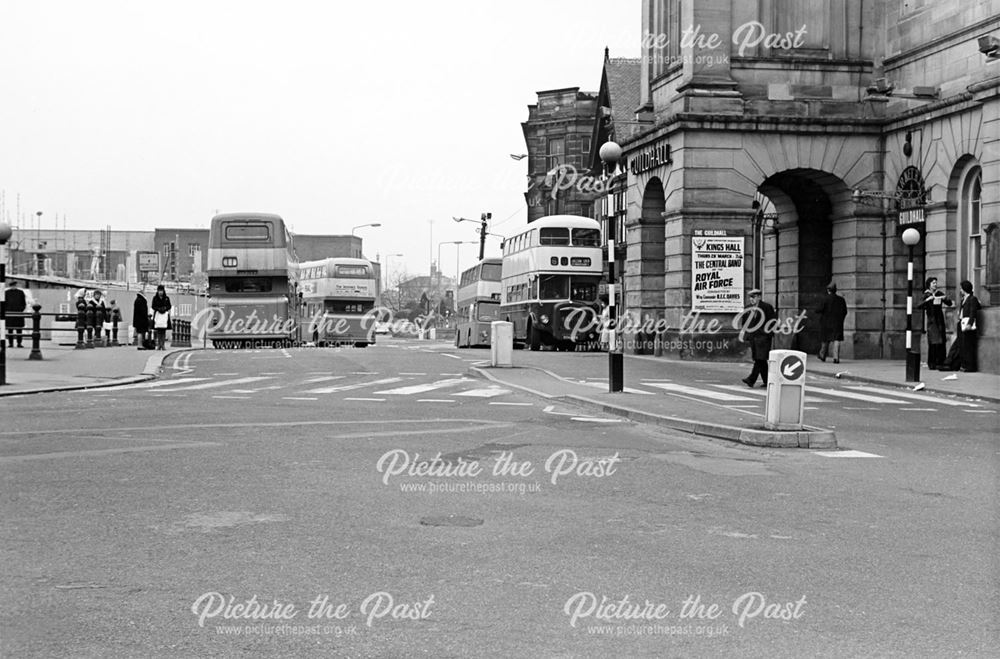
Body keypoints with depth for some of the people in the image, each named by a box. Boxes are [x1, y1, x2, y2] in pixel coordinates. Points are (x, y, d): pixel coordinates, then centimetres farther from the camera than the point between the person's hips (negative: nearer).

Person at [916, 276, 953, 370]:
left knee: (941, 342, -1)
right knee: (933, 342, -8)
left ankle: (939, 363, 5)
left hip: (940, 320, 3)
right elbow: (918, 306, -11)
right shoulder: (927, 295, 0)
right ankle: (932, 364, -2)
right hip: (931, 321, -2)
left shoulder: (939, 294, 6)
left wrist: (945, 298, -14)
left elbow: (950, 304, 6)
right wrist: (927, 300, -25)